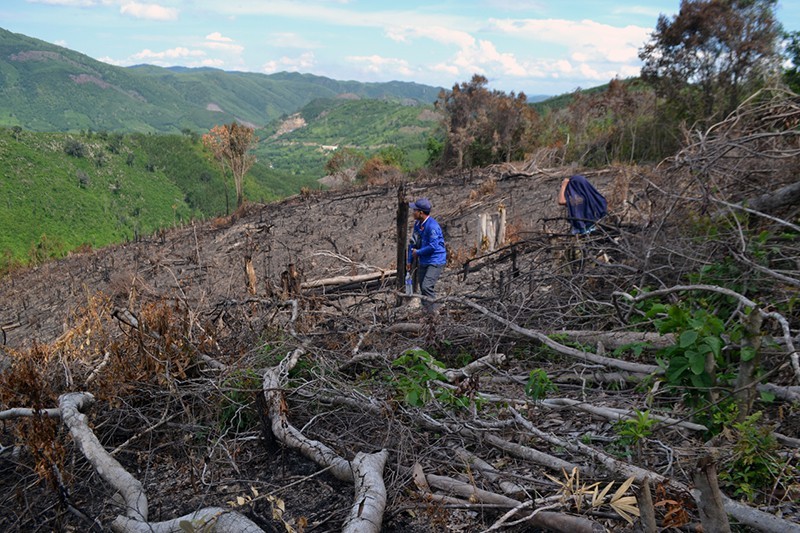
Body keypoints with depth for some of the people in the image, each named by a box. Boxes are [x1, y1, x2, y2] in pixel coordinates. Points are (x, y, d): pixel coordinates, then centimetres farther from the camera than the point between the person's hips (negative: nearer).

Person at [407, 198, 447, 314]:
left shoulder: (432, 226, -21)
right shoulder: (417, 223, 7)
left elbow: (433, 246, -25)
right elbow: (413, 243, 14)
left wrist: (418, 252, -12)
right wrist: (409, 261, 11)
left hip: (435, 262, -9)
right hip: (423, 262, 9)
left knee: (427, 286, -19)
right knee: (422, 287, 14)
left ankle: (433, 311, -8)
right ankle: (426, 309, 27)